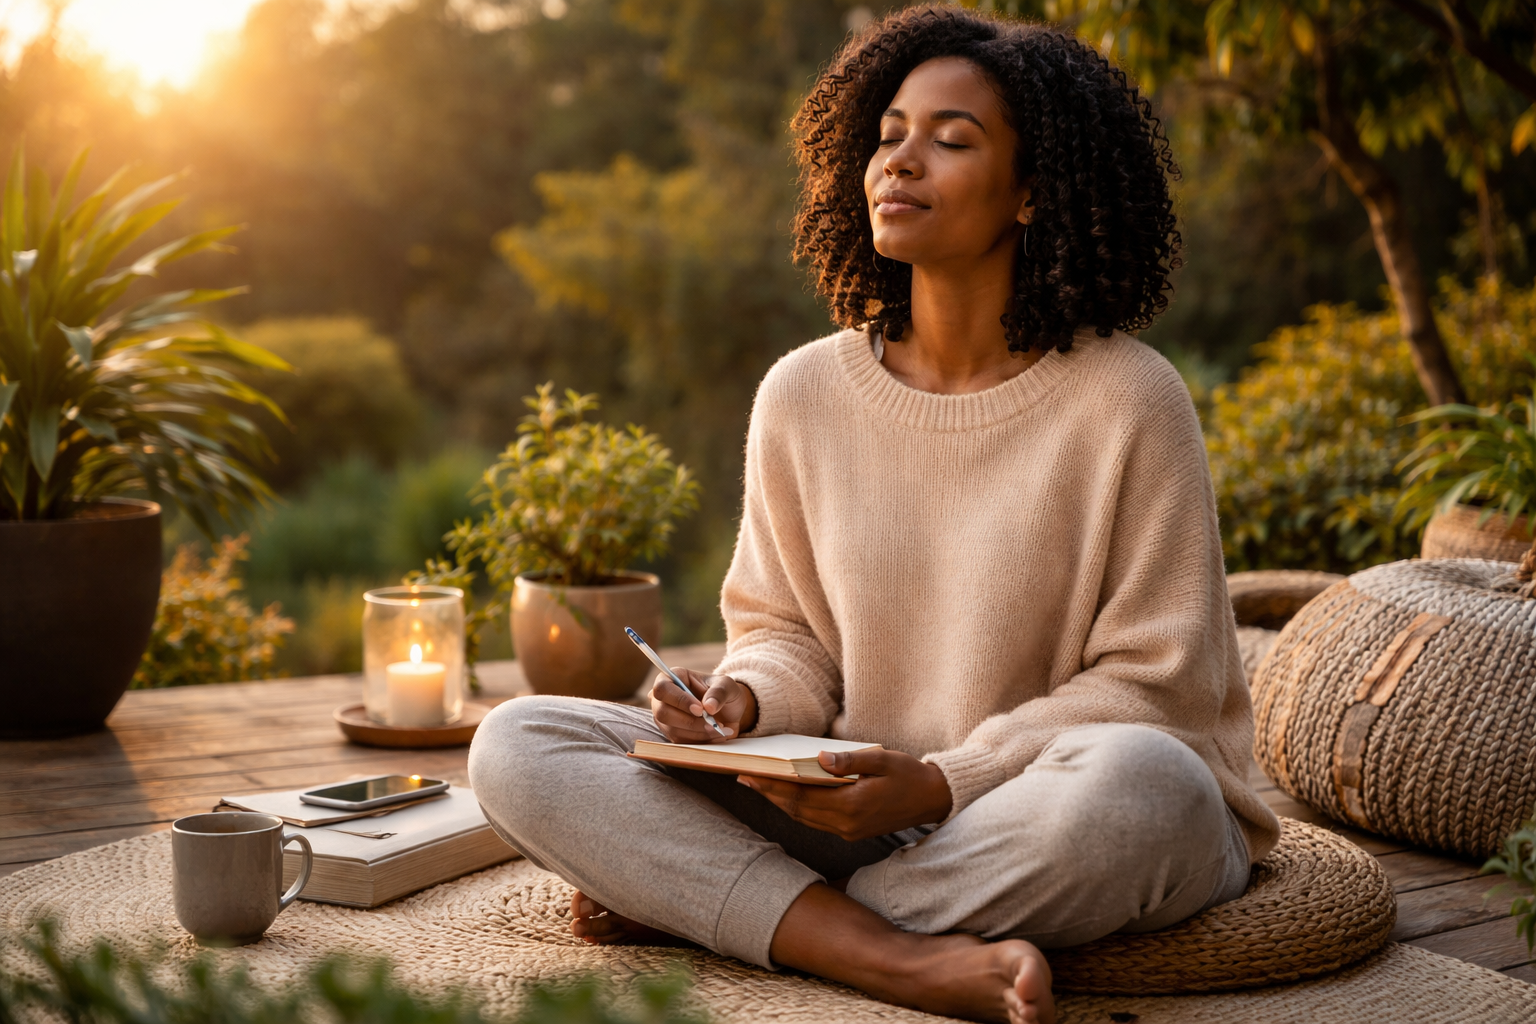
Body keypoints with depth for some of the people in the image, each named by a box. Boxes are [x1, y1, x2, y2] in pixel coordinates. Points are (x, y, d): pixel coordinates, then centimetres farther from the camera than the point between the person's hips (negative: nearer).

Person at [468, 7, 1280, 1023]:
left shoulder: (1127, 402, -9)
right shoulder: (803, 396, 4)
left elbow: (1155, 685, -8)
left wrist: (942, 780, -19)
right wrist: (745, 700, -11)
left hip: (1054, 825, -3)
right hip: (853, 813, 3)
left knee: (1140, 784, -40)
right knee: (518, 744, -13)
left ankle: (680, 898, -21)